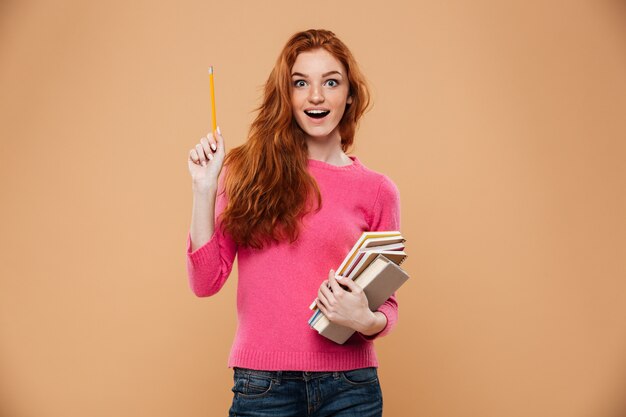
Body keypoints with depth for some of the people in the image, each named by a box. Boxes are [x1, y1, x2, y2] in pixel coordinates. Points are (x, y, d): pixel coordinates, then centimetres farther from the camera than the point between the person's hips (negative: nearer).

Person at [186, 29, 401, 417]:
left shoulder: (377, 191, 1)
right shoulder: (248, 171, 2)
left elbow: (387, 303, 6)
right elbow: (206, 281, -2)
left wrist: (367, 321, -15)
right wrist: (204, 189, -10)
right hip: (263, 385, 0)